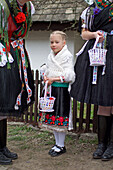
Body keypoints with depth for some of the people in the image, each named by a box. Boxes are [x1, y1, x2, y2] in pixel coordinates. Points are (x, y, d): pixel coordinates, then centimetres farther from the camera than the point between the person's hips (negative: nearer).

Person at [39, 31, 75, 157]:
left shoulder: (67, 56, -9)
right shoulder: (50, 56, 12)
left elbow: (69, 75, -14)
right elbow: (45, 69, 22)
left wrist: (54, 79, -15)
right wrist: (45, 77, 1)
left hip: (62, 90, -7)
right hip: (50, 89, 7)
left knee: (60, 118, -3)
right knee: (52, 118, 11)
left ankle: (61, 146, 11)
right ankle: (57, 143, 26)